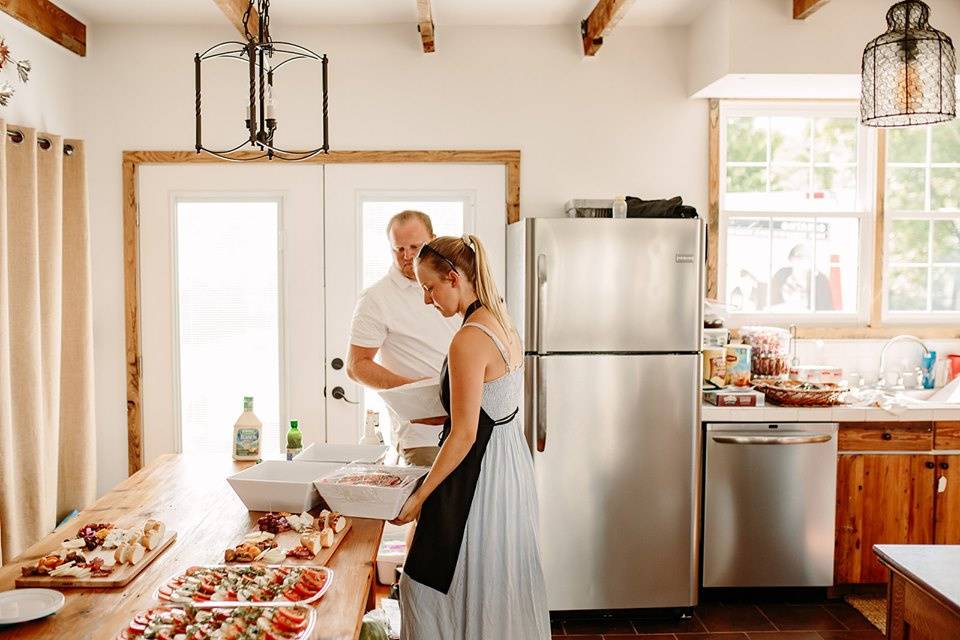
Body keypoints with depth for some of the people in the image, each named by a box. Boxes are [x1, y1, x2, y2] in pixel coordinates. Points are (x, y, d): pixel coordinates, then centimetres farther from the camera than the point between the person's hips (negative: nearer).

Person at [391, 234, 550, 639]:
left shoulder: (469, 340, -21)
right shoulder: (503, 324, 7)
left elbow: (465, 434, -22)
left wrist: (419, 497, -16)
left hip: (479, 471, -10)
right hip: (511, 460, 10)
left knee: (433, 585, 5)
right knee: (499, 583, 21)